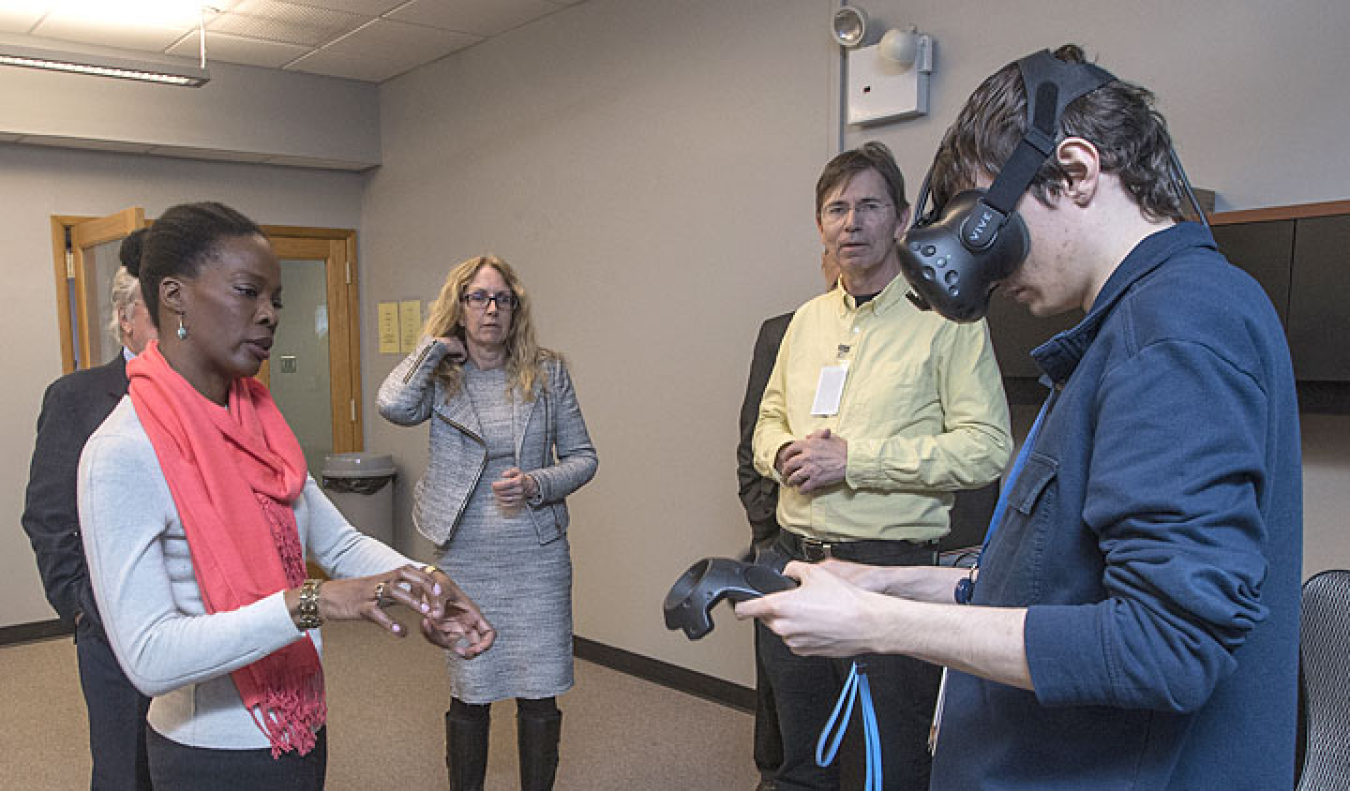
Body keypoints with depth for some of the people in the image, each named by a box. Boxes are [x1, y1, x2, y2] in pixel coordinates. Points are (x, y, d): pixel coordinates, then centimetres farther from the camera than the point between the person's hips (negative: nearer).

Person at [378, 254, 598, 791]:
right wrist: (435, 346, -8)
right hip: (464, 558, 0)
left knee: (540, 694, 7)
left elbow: (582, 457, 5)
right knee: (469, 693, 12)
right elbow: (394, 406, -23)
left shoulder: (547, 373, 2)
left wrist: (536, 485, -13)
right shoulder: (439, 378, 0)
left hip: (537, 553, 1)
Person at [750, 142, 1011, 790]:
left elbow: (986, 446, -14)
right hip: (795, 563, 6)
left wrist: (854, 458, -18)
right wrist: (784, 454, -3)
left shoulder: (946, 318, -6)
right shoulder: (806, 320, 12)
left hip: (890, 567, -5)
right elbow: (768, 421, 21)